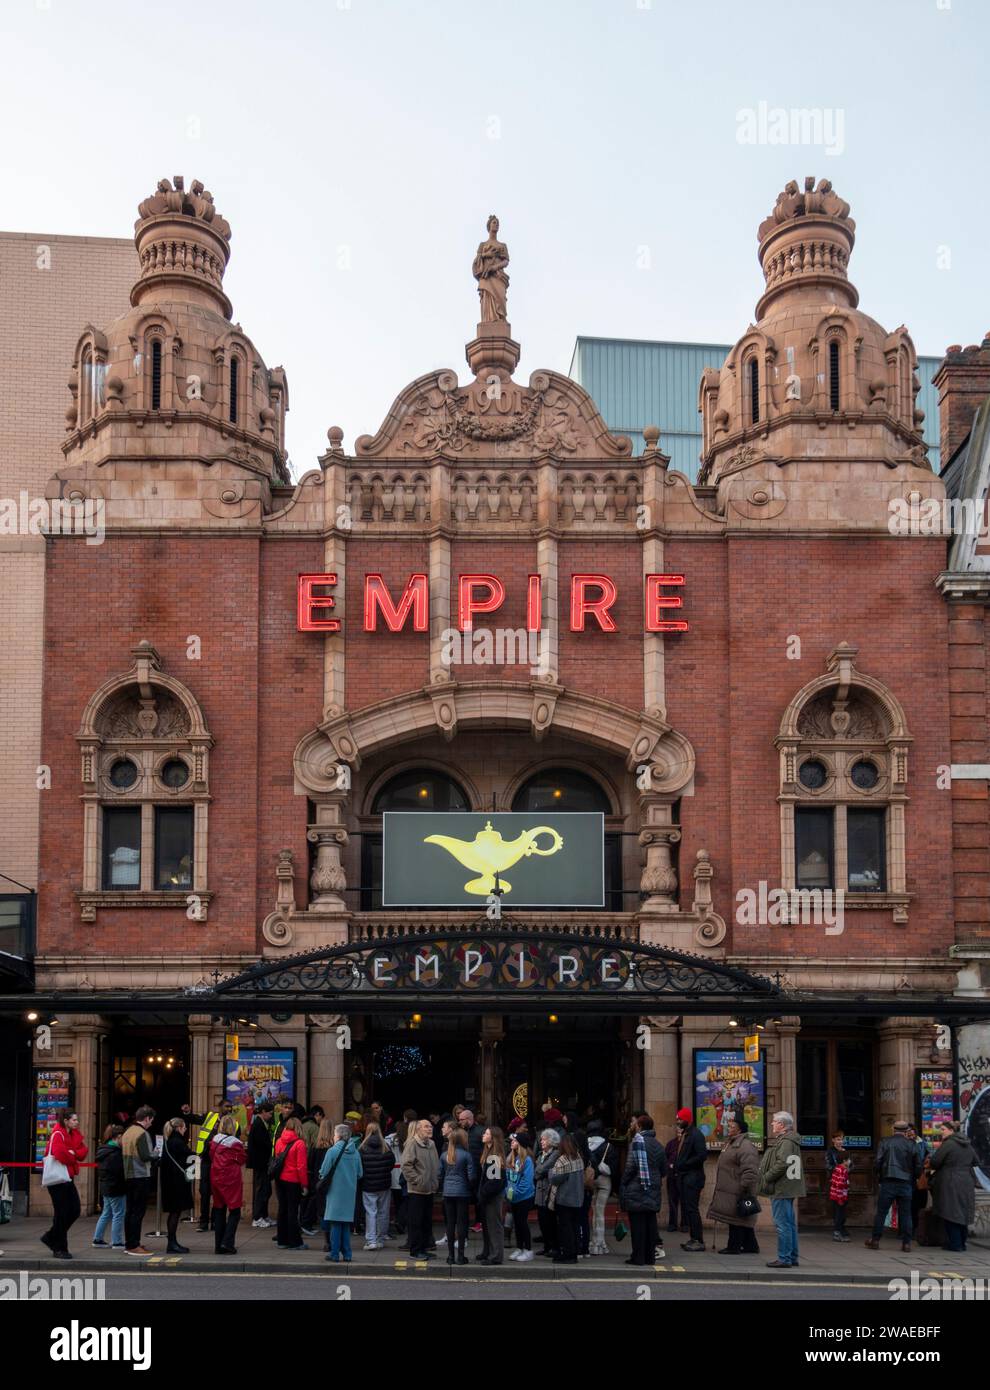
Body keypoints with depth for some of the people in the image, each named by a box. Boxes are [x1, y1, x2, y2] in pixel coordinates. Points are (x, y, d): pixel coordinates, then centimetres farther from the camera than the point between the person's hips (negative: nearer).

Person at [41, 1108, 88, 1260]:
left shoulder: (73, 1135, 14)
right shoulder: (57, 1135, -12)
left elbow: (81, 1154, 9)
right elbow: (60, 1154, -25)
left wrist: (72, 1153, -12)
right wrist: (73, 1157, -7)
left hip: (67, 1178, 9)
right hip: (57, 1178, -9)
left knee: (75, 1210, 7)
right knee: (61, 1213, -4)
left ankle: (50, 1238, 22)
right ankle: (60, 1249, 5)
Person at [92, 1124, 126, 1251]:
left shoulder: (103, 1150, 11)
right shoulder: (115, 1153, -20)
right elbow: (120, 1171, -23)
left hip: (105, 1187, 10)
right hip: (116, 1188, -10)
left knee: (106, 1214, 18)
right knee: (119, 1214, -1)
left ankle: (98, 1239, 22)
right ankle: (117, 1242, 3)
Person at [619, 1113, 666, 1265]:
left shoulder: (637, 1141, -10)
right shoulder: (656, 1143, 10)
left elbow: (631, 1165, -15)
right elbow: (664, 1167, 14)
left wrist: (623, 1183, -5)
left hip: (637, 1189, -6)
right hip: (653, 1190, 6)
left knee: (637, 1223, -3)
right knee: (650, 1223, 10)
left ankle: (638, 1257, -2)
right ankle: (650, 1256, 12)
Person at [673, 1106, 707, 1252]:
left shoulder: (696, 1134, -12)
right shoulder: (683, 1134, 16)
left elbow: (702, 1155, -20)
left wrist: (683, 1164, -16)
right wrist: (677, 1165, 5)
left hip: (693, 1176, -9)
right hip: (683, 1176, 9)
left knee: (691, 1208, -9)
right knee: (686, 1208, 10)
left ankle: (699, 1240, -6)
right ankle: (693, 1238, 16)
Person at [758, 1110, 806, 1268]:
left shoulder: (786, 1141, -15)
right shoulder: (790, 1140, 18)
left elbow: (782, 1164, -24)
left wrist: (766, 1177, -14)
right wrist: (767, 1178, 17)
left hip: (781, 1189, -11)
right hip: (788, 1189, 11)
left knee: (782, 1224, -8)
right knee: (790, 1224, 14)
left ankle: (784, 1258, -6)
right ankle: (792, 1257, 21)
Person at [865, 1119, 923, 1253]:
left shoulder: (885, 1142, 1)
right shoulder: (912, 1145, 3)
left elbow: (878, 1161, -4)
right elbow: (918, 1166, 3)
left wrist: (879, 1176, 10)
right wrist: (913, 1179, 17)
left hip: (888, 1182, -1)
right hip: (906, 1184, 1)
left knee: (881, 1212, 5)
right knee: (905, 1213, 7)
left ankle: (875, 1240, 7)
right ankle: (906, 1242, 5)